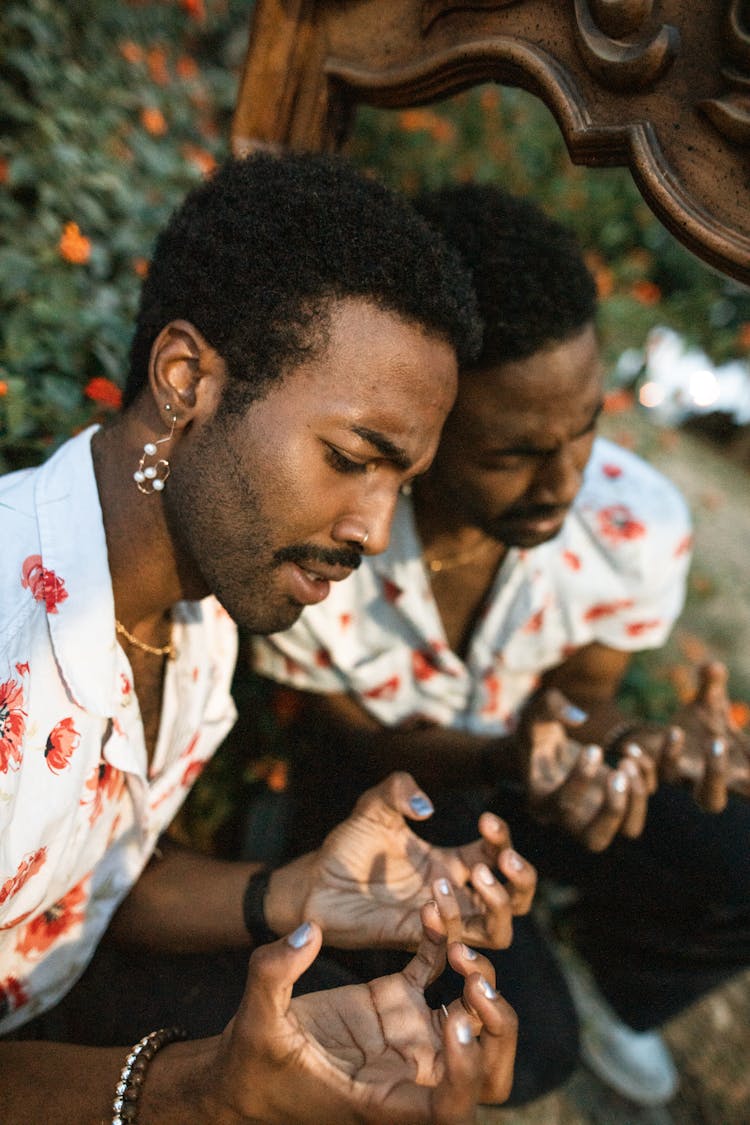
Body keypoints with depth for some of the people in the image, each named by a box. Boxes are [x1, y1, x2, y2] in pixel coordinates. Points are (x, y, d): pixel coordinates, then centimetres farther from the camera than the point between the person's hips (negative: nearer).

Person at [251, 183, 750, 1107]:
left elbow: (579, 697, -8)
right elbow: (354, 738, -17)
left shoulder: (637, 525, -26)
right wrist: (503, 765, -38)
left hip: (532, 752, 3)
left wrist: (629, 747, -34)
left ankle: (607, 976, 20)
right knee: (523, 1054, -20)